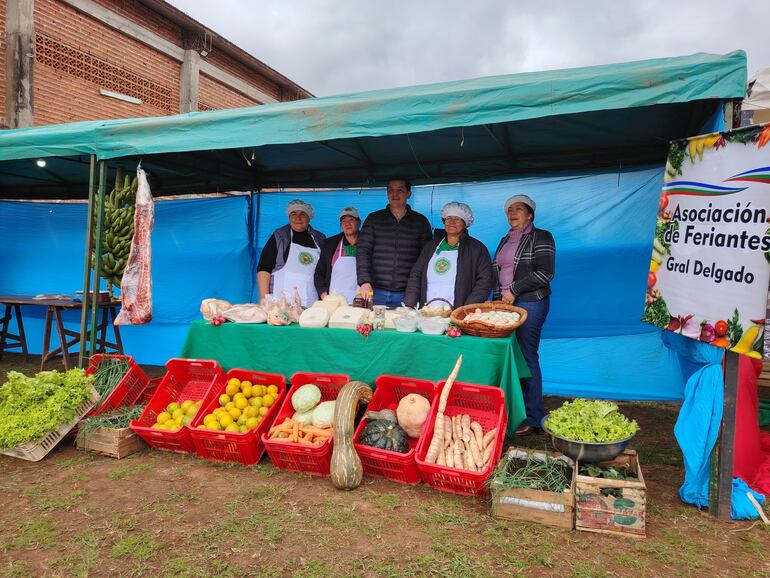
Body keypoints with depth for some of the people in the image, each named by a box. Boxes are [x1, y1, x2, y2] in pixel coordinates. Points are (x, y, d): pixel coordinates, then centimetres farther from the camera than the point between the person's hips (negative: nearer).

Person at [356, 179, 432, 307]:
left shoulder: (420, 221, 8)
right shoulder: (373, 219, 8)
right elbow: (363, 252, 0)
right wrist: (365, 282, -14)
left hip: (406, 295, 0)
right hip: (376, 292, 1)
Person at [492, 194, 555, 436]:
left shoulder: (541, 237, 0)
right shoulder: (505, 241, 22)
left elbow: (544, 273, -11)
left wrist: (514, 290, -12)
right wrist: (498, 299, 12)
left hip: (530, 304, -7)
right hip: (504, 304, 7)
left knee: (527, 359, -7)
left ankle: (533, 419, 1)